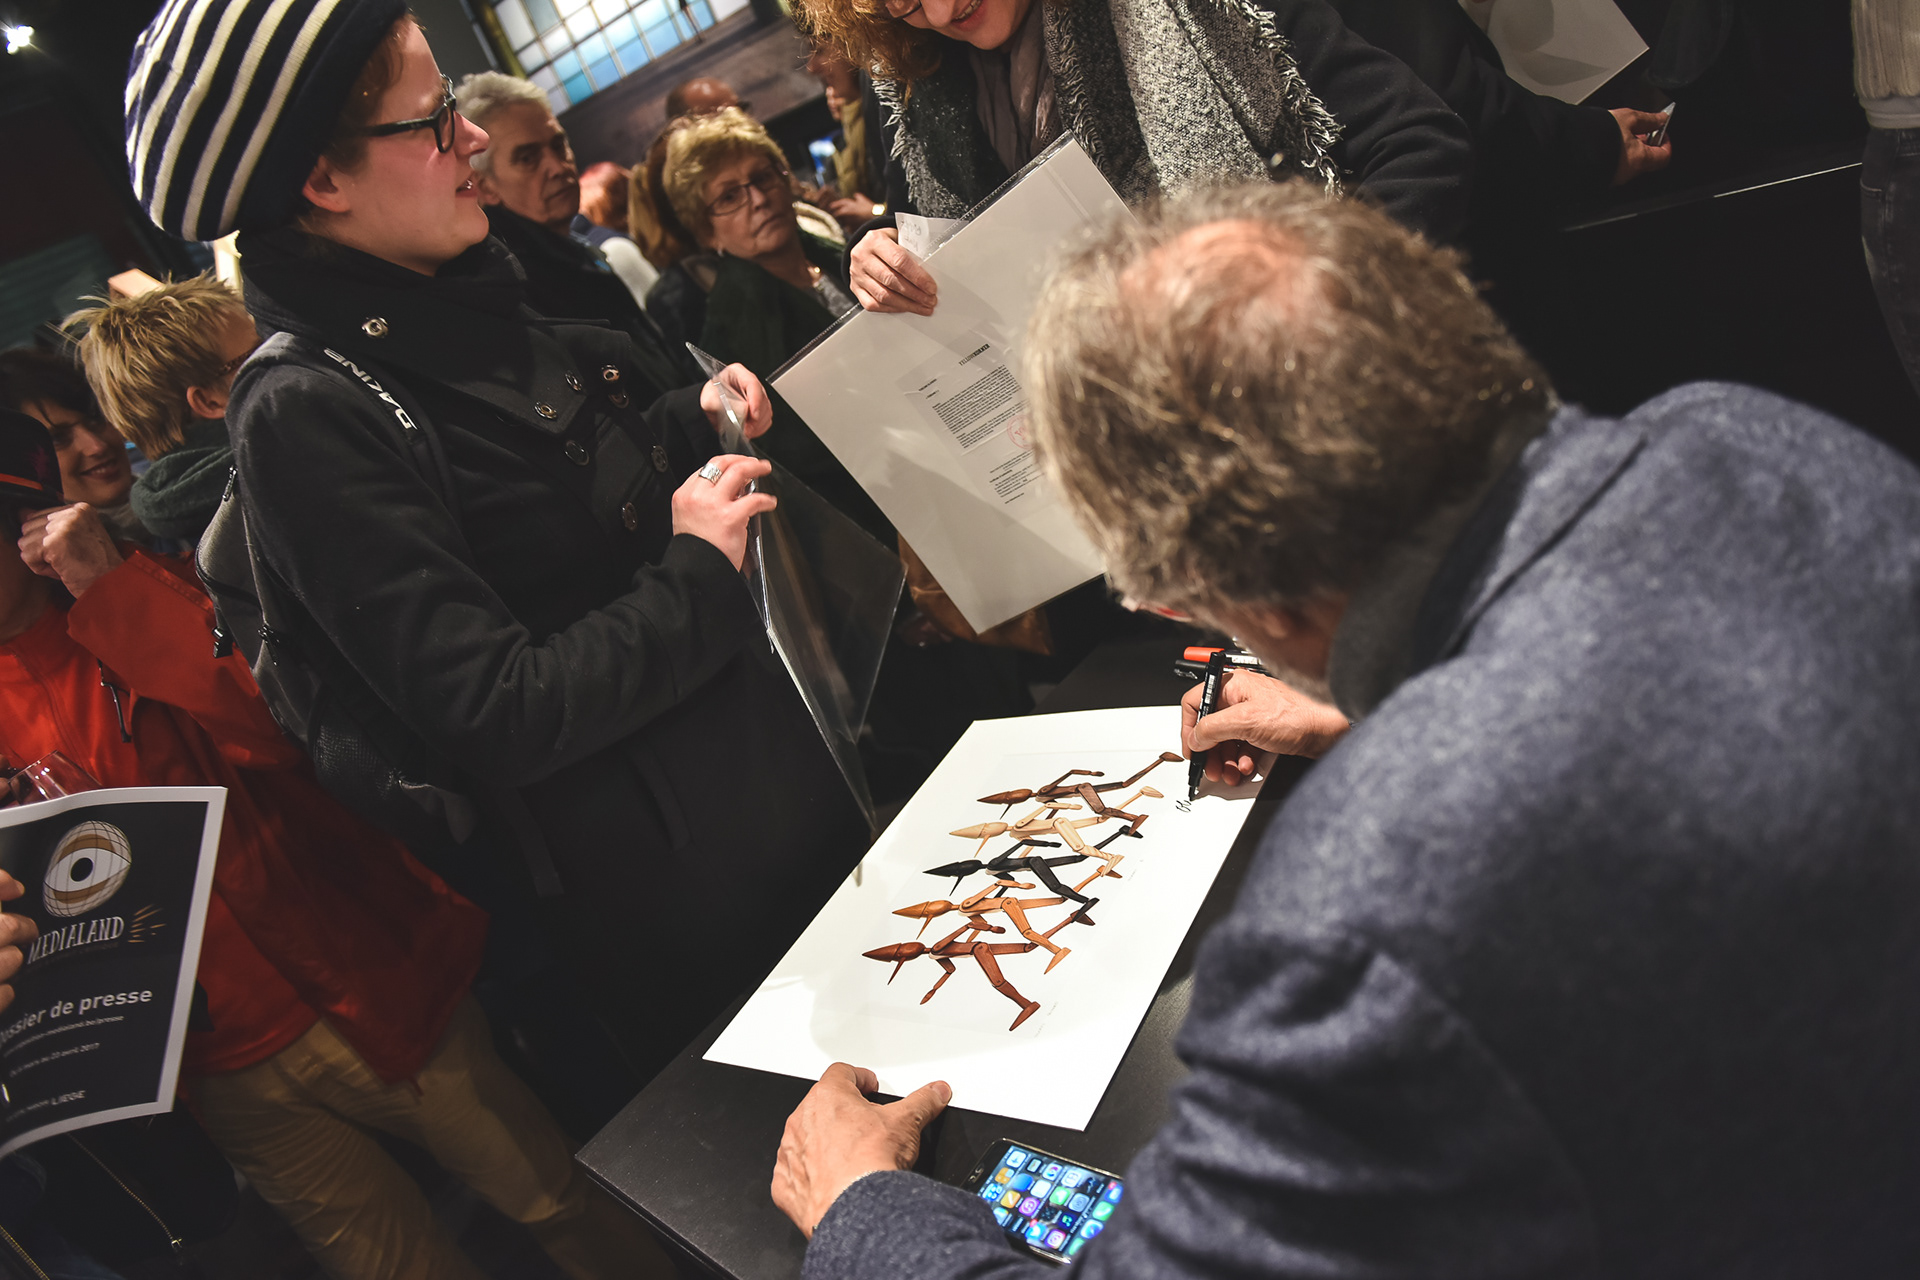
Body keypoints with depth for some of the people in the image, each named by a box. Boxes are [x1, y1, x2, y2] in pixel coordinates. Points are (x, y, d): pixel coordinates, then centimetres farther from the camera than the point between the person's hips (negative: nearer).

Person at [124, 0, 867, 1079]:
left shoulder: (466, 301, 3)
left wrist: (694, 418, 2)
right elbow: (501, 716, -27)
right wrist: (697, 572, -18)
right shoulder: (303, 413, -22)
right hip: (659, 883, -8)